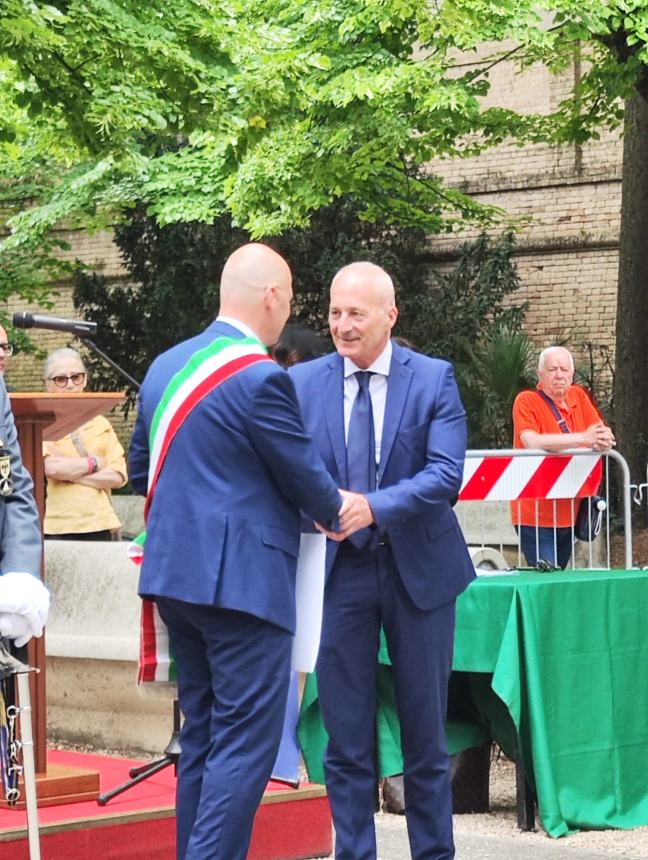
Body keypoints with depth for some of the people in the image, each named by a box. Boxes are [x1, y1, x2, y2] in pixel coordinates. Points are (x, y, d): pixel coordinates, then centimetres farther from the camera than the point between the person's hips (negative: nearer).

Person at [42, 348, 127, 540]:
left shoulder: (101, 424, 15)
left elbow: (118, 476, 4)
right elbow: (50, 467, -14)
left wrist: (68, 471, -6)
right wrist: (93, 463, -1)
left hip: (98, 527, 4)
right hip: (55, 529, -4)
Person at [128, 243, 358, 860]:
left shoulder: (166, 366, 10)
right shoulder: (261, 378, -15)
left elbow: (141, 469, 18)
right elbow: (305, 477, -8)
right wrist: (336, 512, 12)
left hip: (175, 571, 9)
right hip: (241, 577, -8)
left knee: (202, 733, 15)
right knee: (246, 739, -5)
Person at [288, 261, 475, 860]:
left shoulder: (434, 380, -5)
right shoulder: (303, 382, 1)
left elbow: (446, 474, -15)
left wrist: (374, 507, -29)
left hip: (418, 569, -1)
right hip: (340, 571, 1)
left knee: (425, 732, 10)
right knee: (346, 736, 4)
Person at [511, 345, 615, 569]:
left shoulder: (579, 397, 9)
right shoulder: (526, 401, -8)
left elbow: (602, 433, 3)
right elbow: (531, 442, -25)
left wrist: (602, 441, -23)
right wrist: (583, 438, -28)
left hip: (569, 514, 6)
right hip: (536, 516, -6)